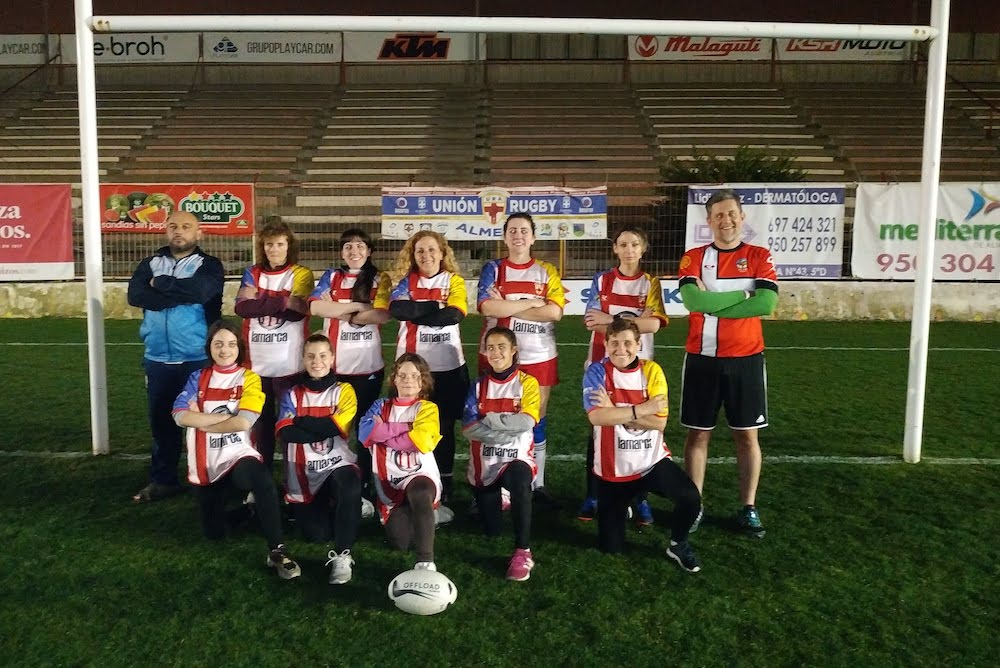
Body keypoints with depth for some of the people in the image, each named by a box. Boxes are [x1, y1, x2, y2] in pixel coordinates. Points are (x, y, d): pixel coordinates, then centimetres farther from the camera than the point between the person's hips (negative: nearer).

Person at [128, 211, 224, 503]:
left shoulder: (209, 265, 0)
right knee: (161, 420, 11)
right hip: (158, 359, 4)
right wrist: (182, 295, -15)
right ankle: (163, 480, 24)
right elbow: (135, 295, -8)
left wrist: (160, 283, -9)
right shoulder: (151, 264, 10)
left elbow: (200, 291, -21)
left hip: (197, 359, -4)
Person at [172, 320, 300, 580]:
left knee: (262, 480, -38)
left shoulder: (249, 378, -3)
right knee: (213, 533, 8)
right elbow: (181, 416, -11)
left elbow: (244, 422, -16)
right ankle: (235, 500, 41)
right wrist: (226, 416, -15)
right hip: (205, 463, 4)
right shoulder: (197, 378, 5)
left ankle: (276, 550, -31)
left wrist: (201, 421, -7)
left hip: (238, 454, -3)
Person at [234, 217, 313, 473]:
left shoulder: (301, 274, 3)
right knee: (261, 421, 11)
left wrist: (260, 303, -8)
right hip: (257, 363, 3)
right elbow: (242, 307, -7)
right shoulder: (252, 274, 11)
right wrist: (282, 302, -13)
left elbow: (297, 311, -13)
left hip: (290, 363, -3)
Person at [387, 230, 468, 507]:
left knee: (444, 426, 7)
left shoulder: (454, 280, 2)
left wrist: (415, 311, -13)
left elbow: (454, 314, -16)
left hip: (447, 365, -1)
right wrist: (434, 307, -17)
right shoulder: (406, 281, 5)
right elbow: (396, 308, -15)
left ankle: (444, 485, 19)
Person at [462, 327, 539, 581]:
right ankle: (497, 497, 39)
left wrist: (490, 419, -16)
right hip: (485, 462, 3)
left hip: (517, 457, -3)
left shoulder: (527, 382, -2)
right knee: (491, 530, 3)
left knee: (519, 479, -40)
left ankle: (522, 552, -30)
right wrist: (508, 430, -17)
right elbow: (470, 429, -9)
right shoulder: (478, 386, 4)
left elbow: (526, 422, -17)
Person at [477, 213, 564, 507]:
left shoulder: (547, 271, 4)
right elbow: (488, 308, -15)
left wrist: (508, 306, -12)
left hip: (539, 357, 1)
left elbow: (555, 312, -11)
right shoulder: (493, 269, 2)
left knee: (536, 419, 8)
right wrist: (533, 302, -13)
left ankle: (538, 484, 19)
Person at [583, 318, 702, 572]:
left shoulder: (651, 370, -5)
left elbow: (660, 422, -13)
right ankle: (620, 506, 39)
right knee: (611, 547, 5)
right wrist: (642, 409, -22)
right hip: (612, 469, 0)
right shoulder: (597, 372, -10)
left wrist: (615, 411, -20)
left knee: (691, 498, -27)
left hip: (652, 462, 1)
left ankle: (678, 544, 6)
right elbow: (596, 417, -25)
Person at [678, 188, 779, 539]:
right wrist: (744, 293, -13)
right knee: (698, 432, 6)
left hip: (746, 359, 0)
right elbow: (692, 300, -17)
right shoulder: (694, 257, 2)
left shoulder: (759, 256, 2)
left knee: (747, 434, 7)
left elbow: (766, 303, -15)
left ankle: (748, 508, 18)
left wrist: (713, 303, -14)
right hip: (702, 359, 0)